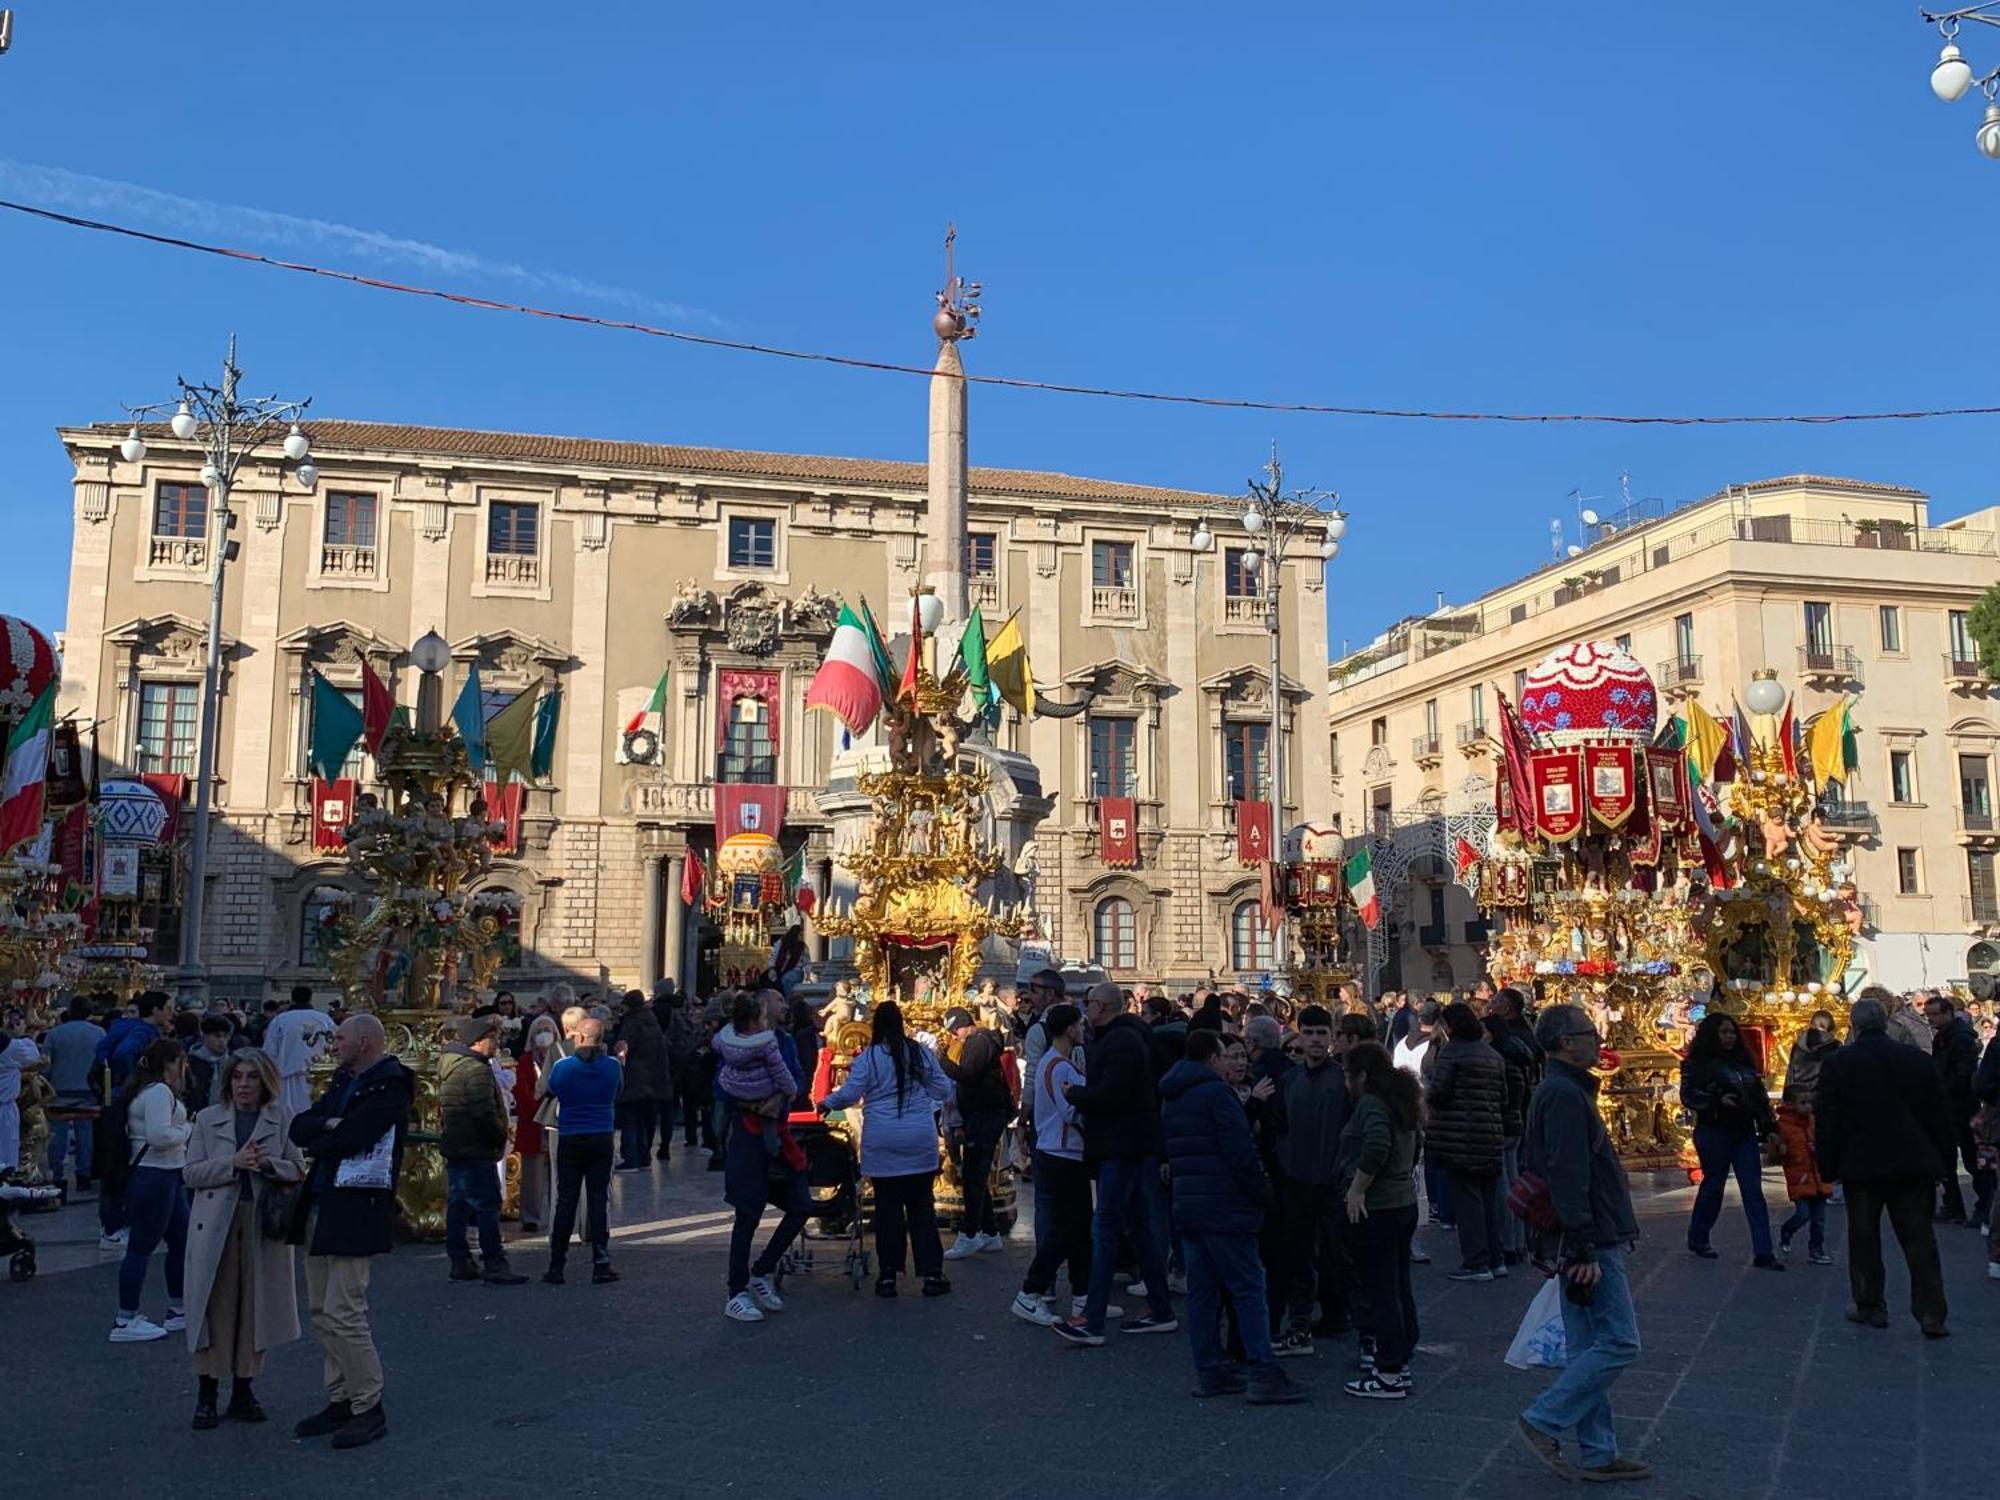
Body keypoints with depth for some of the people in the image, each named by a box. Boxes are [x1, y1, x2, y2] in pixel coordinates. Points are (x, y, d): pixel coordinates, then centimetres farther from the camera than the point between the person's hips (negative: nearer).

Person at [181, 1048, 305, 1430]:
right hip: (215, 1224, 0)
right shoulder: (208, 1119, 7)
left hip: (263, 1224, 1)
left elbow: (298, 1169, 3)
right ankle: (206, 1395, 8)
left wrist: (268, 1164, -16)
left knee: (255, 1308, 5)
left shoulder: (281, 1119, 7)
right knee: (213, 1308, -1)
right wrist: (233, 1163, -14)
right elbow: (190, 1173, 1)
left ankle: (243, 1391, 16)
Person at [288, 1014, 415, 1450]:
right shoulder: (343, 1081, 18)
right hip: (321, 1207, 9)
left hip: (356, 1209, -9)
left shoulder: (389, 1086, -11)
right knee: (321, 1312, 13)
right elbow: (299, 1127, 10)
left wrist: (316, 1143, -2)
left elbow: (350, 1137, -20)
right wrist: (328, 1127, -10)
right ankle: (340, 1400, 24)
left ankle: (369, 1409, 2)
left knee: (343, 1313, -8)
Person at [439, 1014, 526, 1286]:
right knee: (487, 1206, -7)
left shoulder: (451, 1064, 14)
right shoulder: (477, 1070, -18)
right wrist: (500, 1137, -9)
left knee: (458, 1205, 13)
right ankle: (494, 1265, -6)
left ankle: (460, 1262, 18)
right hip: (475, 1151, -10)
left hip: (453, 1148, 10)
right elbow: (484, 1113, -24)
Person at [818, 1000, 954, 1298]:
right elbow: (943, 1090, 7)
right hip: (921, 1143, 2)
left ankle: (888, 1274, 10)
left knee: (888, 1207, 6)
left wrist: (827, 1103, 12)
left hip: (883, 1144, -2)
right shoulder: (921, 1053, 2)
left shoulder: (868, 1058, -6)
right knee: (921, 1206, 8)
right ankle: (931, 1273, 8)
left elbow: (849, 1094, -7)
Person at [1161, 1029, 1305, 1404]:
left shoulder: (1170, 1098, 16)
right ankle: (1263, 1375, -8)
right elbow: (1240, 1150, -16)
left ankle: (1209, 1370, 12)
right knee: (1249, 1288, -6)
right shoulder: (1216, 1091, -11)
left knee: (1202, 1290, 11)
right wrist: (1263, 1193, -7)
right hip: (1224, 1207, -8)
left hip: (1187, 1205, 8)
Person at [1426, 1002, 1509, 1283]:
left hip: (1460, 1138, -7)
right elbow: (1504, 1097, 17)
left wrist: (1428, 1101, 6)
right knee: (1489, 1198, 14)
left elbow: (1438, 1092, -14)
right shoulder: (1493, 1055, 14)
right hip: (1491, 1137, 7)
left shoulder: (1451, 1050, -10)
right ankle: (1495, 1260, 19)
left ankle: (1476, 1263, -1)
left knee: (1466, 1198, -2)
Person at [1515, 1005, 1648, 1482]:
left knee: (1588, 1349, 12)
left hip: (1587, 1243, 11)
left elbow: (1532, 1165, 22)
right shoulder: (1565, 1095, -17)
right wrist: (1584, 1250, -23)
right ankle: (1543, 1422, -2)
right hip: (1592, 1243, -11)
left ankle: (1597, 1454, 17)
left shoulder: (1563, 1090, 16)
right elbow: (1567, 1178, -23)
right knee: (1618, 1343, -7)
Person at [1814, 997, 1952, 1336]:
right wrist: (1944, 1163, 13)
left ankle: (1870, 1307, 15)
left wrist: (1829, 1166, 3)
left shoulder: (1837, 1064, -5)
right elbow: (1939, 1115, 6)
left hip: (1862, 1165, -2)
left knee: (1864, 1239, 9)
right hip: (1913, 1165, 2)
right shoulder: (1919, 1060, 2)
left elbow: (1825, 1121, -5)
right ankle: (1932, 1315, 2)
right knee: (1919, 1239, 5)